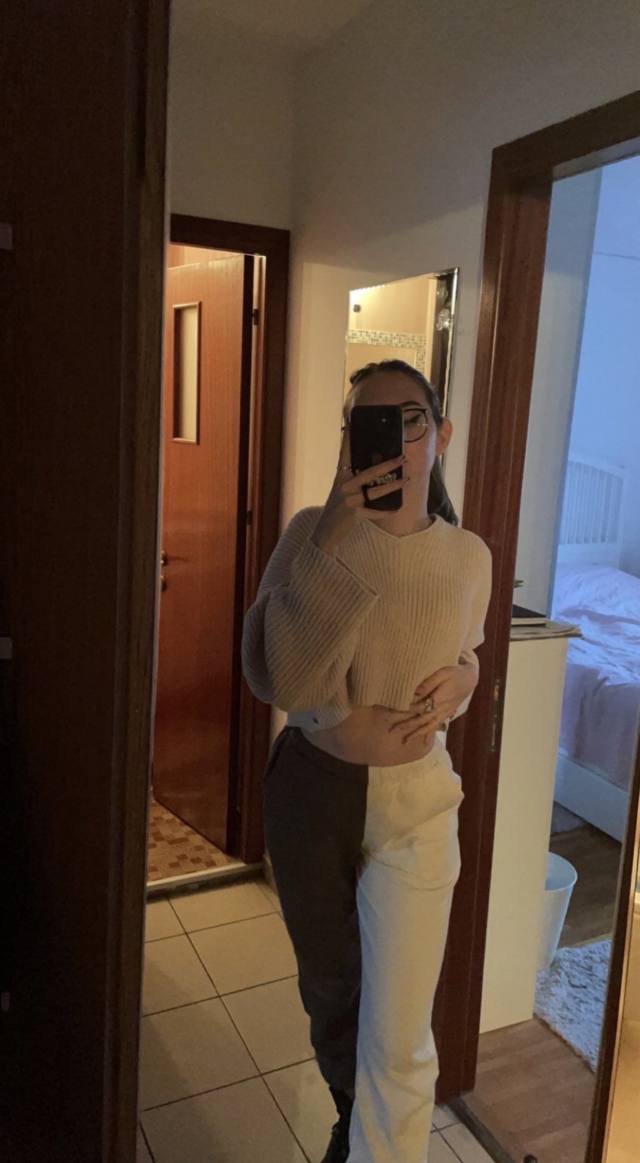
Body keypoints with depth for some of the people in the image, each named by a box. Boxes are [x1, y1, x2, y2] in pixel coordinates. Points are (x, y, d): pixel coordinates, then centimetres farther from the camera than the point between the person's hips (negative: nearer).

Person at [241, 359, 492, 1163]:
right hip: (311, 791, 0)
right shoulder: (312, 531, -13)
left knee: (399, 1033, 3)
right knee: (328, 989, 22)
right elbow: (276, 677, -25)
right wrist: (336, 539, -32)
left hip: (415, 803, 0)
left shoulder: (469, 557, -5)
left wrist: (458, 680, -10)